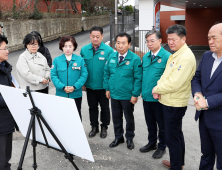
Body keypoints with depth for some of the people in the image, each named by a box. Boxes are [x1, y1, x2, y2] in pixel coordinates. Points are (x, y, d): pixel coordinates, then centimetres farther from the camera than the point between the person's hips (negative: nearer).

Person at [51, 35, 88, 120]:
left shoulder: (80, 60, -3)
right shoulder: (56, 60, -1)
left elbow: (84, 75, -6)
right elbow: (53, 76, -4)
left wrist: (75, 87, -16)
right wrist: (63, 87, -16)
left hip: (76, 94, 0)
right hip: (61, 94, 0)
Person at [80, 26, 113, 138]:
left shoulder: (108, 50, -12)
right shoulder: (84, 50, -1)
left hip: (103, 86, -3)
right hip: (89, 86, 3)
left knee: (105, 108, 13)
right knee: (92, 107, 17)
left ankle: (104, 127, 32)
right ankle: (94, 127, 35)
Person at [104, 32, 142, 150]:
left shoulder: (135, 59, -13)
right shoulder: (112, 57, 1)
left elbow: (138, 78, -13)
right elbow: (106, 73, 10)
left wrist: (135, 94, -15)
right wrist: (107, 88, 6)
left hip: (127, 96, -4)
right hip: (114, 95, 4)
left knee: (129, 118, 14)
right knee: (116, 118, 17)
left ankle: (129, 138, 34)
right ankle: (118, 137, 36)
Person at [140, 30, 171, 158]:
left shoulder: (167, 57, -14)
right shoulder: (145, 57, 6)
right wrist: (142, 91, 10)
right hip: (146, 97, 6)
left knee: (162, 124, 12)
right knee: (150, 123, 21)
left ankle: (162, 147, 30)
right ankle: (152, 143, 40)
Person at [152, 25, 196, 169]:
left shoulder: (186, 58, -22)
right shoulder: (176, 54, 10)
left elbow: (174, 84, -27)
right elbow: (166, 75, 14)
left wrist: (156, 89, -12)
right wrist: (159, 87, -5)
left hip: (175, 104, -10)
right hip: (170, 102, 10)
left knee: (172, 137, 1)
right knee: (176, 133, 22)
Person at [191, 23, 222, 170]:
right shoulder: (206, 56, 6)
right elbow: (196, 78, 11)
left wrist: (208, 102, -21)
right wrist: (197, 94, -8)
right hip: (204, 116, 6)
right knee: (206, 155, 23)